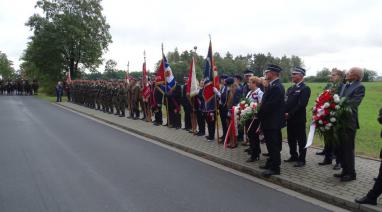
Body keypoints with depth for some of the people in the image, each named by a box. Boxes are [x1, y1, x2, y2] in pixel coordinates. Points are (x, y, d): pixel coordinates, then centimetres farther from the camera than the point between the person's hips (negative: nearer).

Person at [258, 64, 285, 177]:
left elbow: (270, 104, -24)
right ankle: (271, 163, 30)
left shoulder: (276, 87, -19)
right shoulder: (273, 85, 12)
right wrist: (260, 111, 4)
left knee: (273, 145, -2)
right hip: (271, 120, 10)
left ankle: (275, 168, 6)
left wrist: (260, 113, -13)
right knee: (271, 144, 18)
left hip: (272, 121, -10)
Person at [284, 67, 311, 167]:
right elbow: (286, 102, 13)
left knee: (301, 140, 3)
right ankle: (293, 156, 29)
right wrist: (285, 113, -3)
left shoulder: (305, 88, -8)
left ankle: (301, 160, 12)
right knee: (291, 139, 15)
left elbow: (301, 105, -17)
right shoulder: (290, 88, 16)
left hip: (299, 119, -7)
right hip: (289, 118, 7)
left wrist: (290, 114, -17)